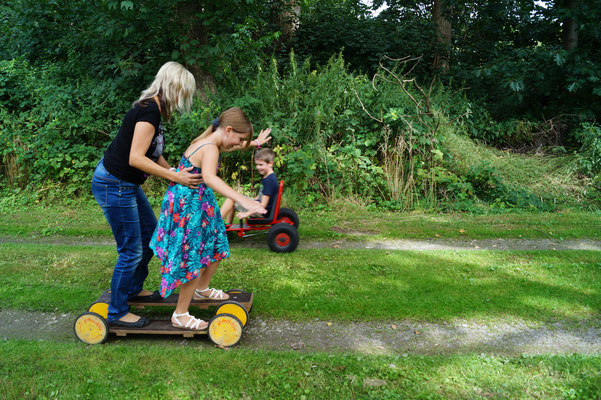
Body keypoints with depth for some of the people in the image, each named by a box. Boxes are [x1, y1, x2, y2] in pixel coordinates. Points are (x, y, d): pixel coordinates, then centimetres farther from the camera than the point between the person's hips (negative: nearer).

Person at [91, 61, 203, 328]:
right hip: (113, 185, -10)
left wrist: (179, 174, 10)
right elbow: (136, 158, -28)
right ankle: (117, 313, 16)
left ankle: (134, 288, 39)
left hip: (126, 184, 10)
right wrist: (176, 177, -25)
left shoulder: (152, 109, 10)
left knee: (151, 232, 21)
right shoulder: (149, 111, -21)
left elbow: (154, 156, 14)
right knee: (131, 251, -1)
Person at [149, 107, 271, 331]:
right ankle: (180, 316, 12)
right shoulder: (210, 149, -24)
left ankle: (202, 289, 44)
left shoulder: (206, 142, 6)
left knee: (217, 247, 22)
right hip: (189, 209, -10)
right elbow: (209, 177, -46)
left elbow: (226, 147, 32)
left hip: (199, 206, 10)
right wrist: (244, 201, -56)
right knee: (194, 260, -2)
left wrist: (255, 143, 35)